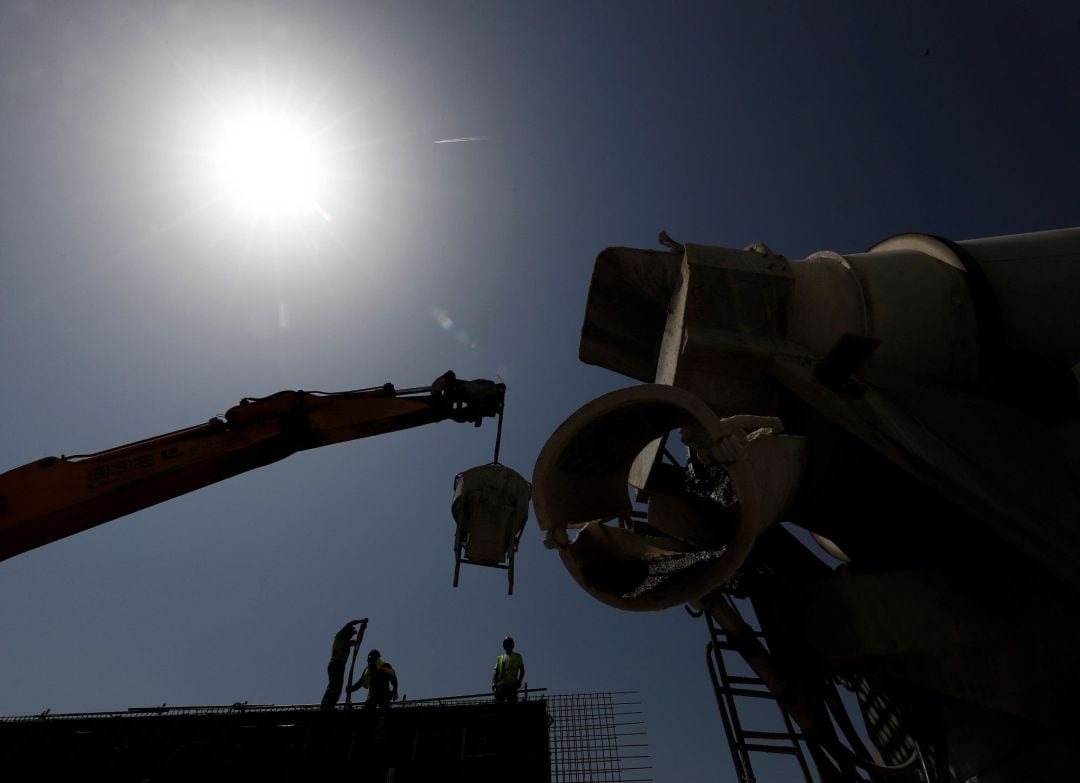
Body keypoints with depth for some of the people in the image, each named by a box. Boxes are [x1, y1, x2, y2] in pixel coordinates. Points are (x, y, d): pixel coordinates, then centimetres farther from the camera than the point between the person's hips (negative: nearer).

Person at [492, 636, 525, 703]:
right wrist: (493, 683, -3)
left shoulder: (517, 657, 16)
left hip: (512, 685, -2)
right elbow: (496, 672, 14)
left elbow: (522, 670, 12)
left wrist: (519, 681, -4)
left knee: (511, 702, -15)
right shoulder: (499, 658, 21)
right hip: (500, 685, 2)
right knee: (500, 703, -8)